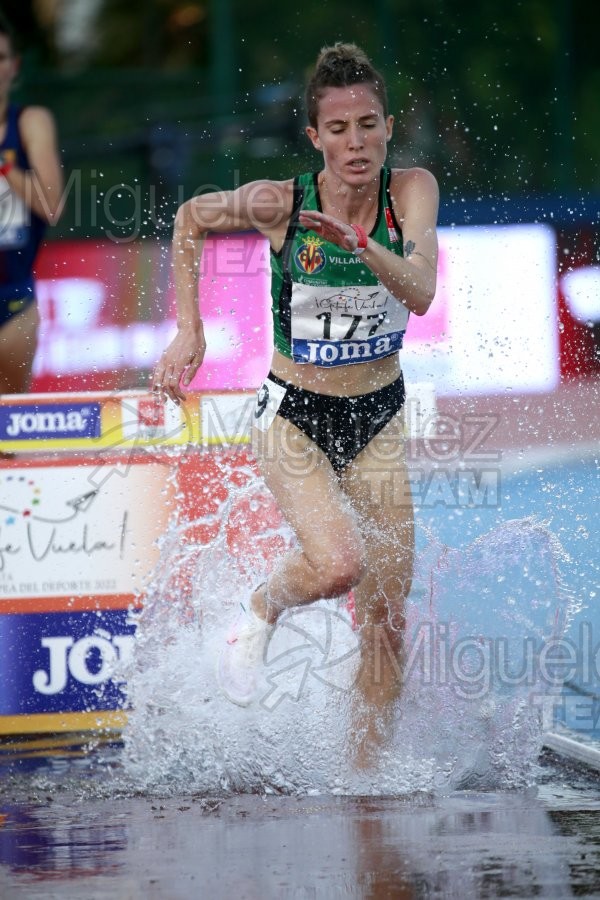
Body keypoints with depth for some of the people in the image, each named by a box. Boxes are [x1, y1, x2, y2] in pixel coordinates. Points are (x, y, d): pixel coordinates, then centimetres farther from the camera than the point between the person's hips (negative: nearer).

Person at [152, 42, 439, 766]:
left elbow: (420, 293, -28)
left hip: (378, 418, 3)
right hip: (294, 415, -3)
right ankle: (259, 612, 5)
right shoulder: (279, 204, -17)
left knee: (387, 611, 1)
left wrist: (361, 245, -45)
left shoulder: (411, 191, -13)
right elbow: (191, 220, 2)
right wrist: (188, 331, -3)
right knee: (340, 562, -27)